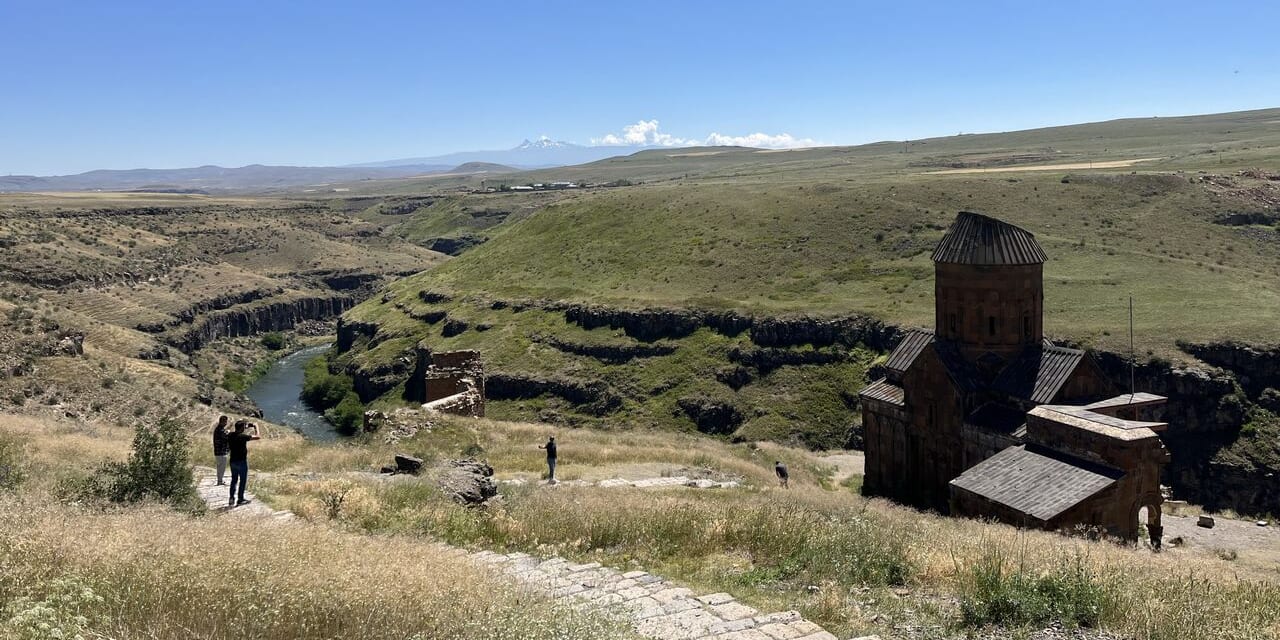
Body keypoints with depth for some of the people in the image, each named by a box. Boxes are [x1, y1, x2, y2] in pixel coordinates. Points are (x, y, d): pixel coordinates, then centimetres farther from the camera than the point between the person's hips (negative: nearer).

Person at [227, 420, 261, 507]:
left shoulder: (230, 436, 1)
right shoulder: (243, 436, -19)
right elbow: (258, 437, -16)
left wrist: (247, 428, 19)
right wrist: (256, 428, 0)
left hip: (233, 461, 6)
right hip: (242, 461, -6)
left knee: (234, 480, 17)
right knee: (243, 480, 6)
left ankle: (231, 498, 16)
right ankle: (240, 499, 11)